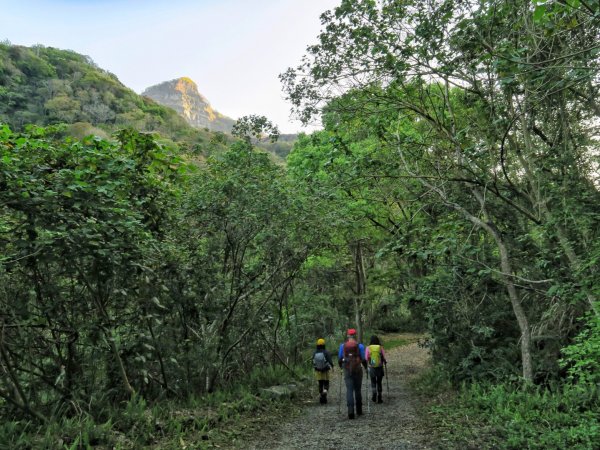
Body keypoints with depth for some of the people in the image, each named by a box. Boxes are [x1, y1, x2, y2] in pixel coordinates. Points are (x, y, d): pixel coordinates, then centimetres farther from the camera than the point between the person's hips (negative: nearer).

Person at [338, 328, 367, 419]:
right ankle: (359, 410, 23)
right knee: (357, 390, 13)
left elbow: (339, 358, 4)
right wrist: (366, 367, 15)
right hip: (357, 370, 0)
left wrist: (341, 366, 23)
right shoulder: (360, 345, -4)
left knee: (349, 390, 0)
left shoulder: (342, 345, 1)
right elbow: (363, 359, -4)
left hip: (347, 370, 0)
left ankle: (350, 411, -13)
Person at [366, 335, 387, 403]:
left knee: (373, 382, 16)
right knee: (379, 382, 15)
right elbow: (384, 358, -4)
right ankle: (379, 398, 14)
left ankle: (374, 393, -4)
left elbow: (366, 359, -6)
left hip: (372, 367, -1)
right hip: (380, 367, 1)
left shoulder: (368, 348, -5)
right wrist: (385, 362, 16)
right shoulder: (380, 347, -4)